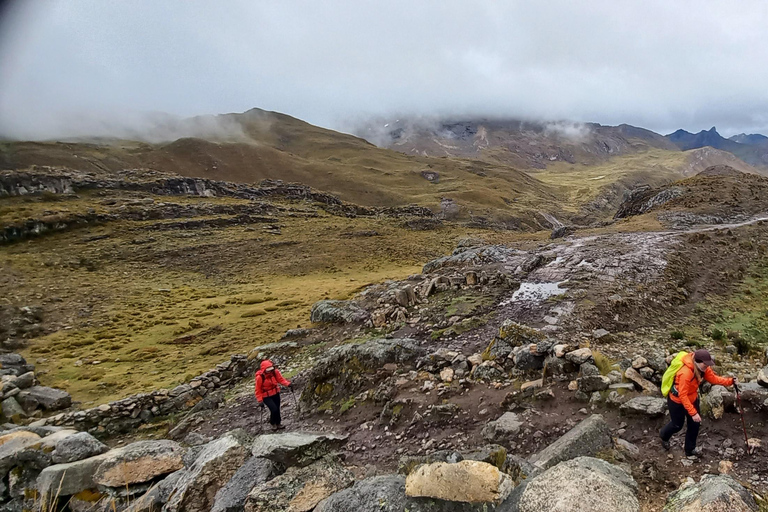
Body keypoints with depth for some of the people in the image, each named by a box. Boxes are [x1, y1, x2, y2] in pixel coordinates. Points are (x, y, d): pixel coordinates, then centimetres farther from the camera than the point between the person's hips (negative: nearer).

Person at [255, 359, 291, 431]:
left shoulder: (275, 372, -14)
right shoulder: (260, 377, -25)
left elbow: (281, 379, -4)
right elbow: (258, 390, -16)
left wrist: (288, 384, -22)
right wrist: (260, 401, -19)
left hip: (276, 393, 4)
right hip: (266, 397, -4)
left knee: (277, 409, 10)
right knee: (274, 409, -15)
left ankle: (278, 423, 34)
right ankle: (273, 423, 13)